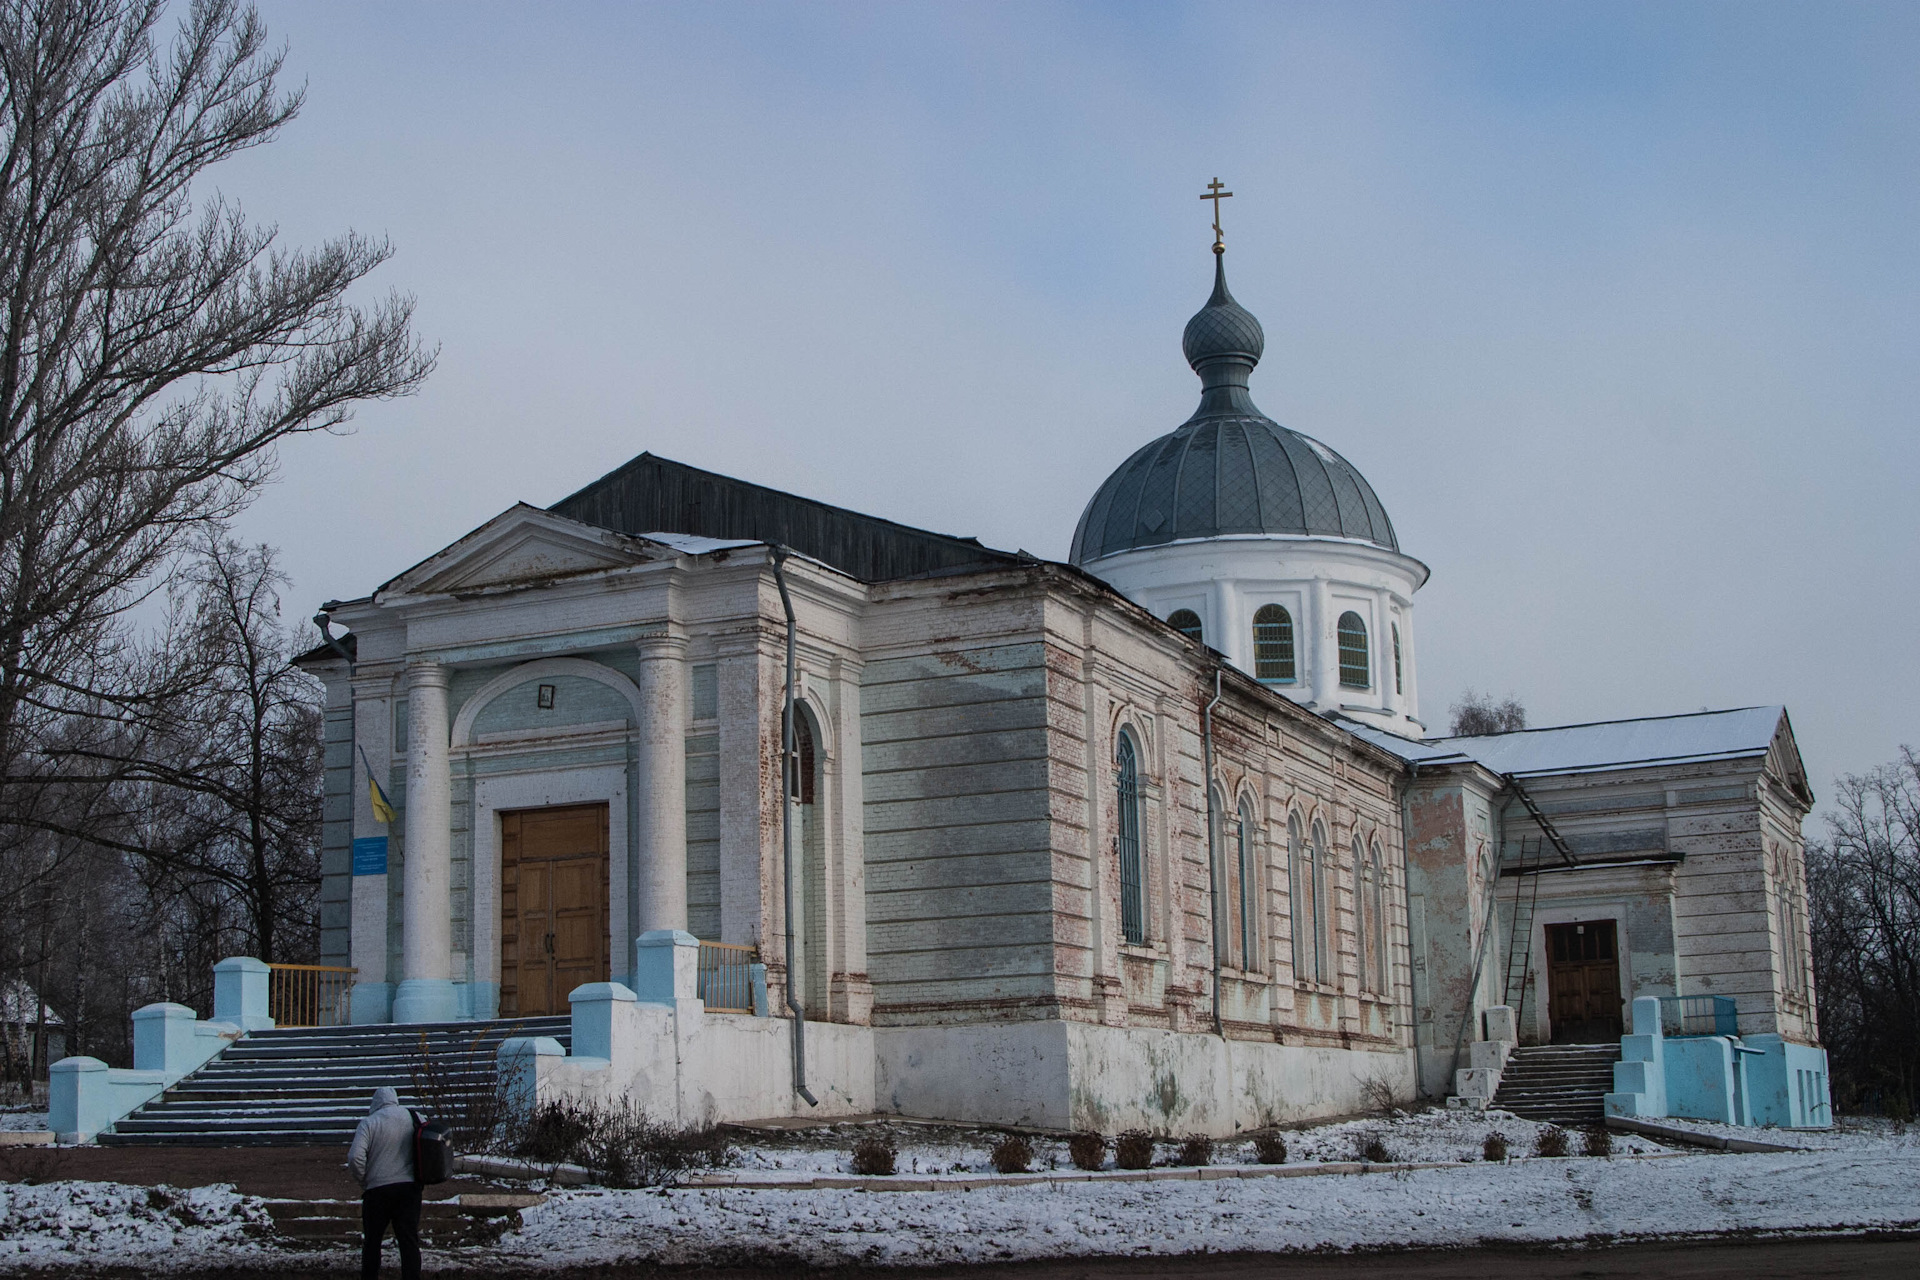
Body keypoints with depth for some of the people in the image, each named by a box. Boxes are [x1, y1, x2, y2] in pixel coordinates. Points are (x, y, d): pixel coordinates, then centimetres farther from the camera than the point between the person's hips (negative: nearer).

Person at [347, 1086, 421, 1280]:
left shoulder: (369, 1123, -6)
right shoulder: (414, 1118, 4)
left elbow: (356, 1157, -16)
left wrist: (364, 1180, 0)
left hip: (377, 1189, -2)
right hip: (409, 1187, 2)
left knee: (372, 1241, 12)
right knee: (409, 1241, 4)